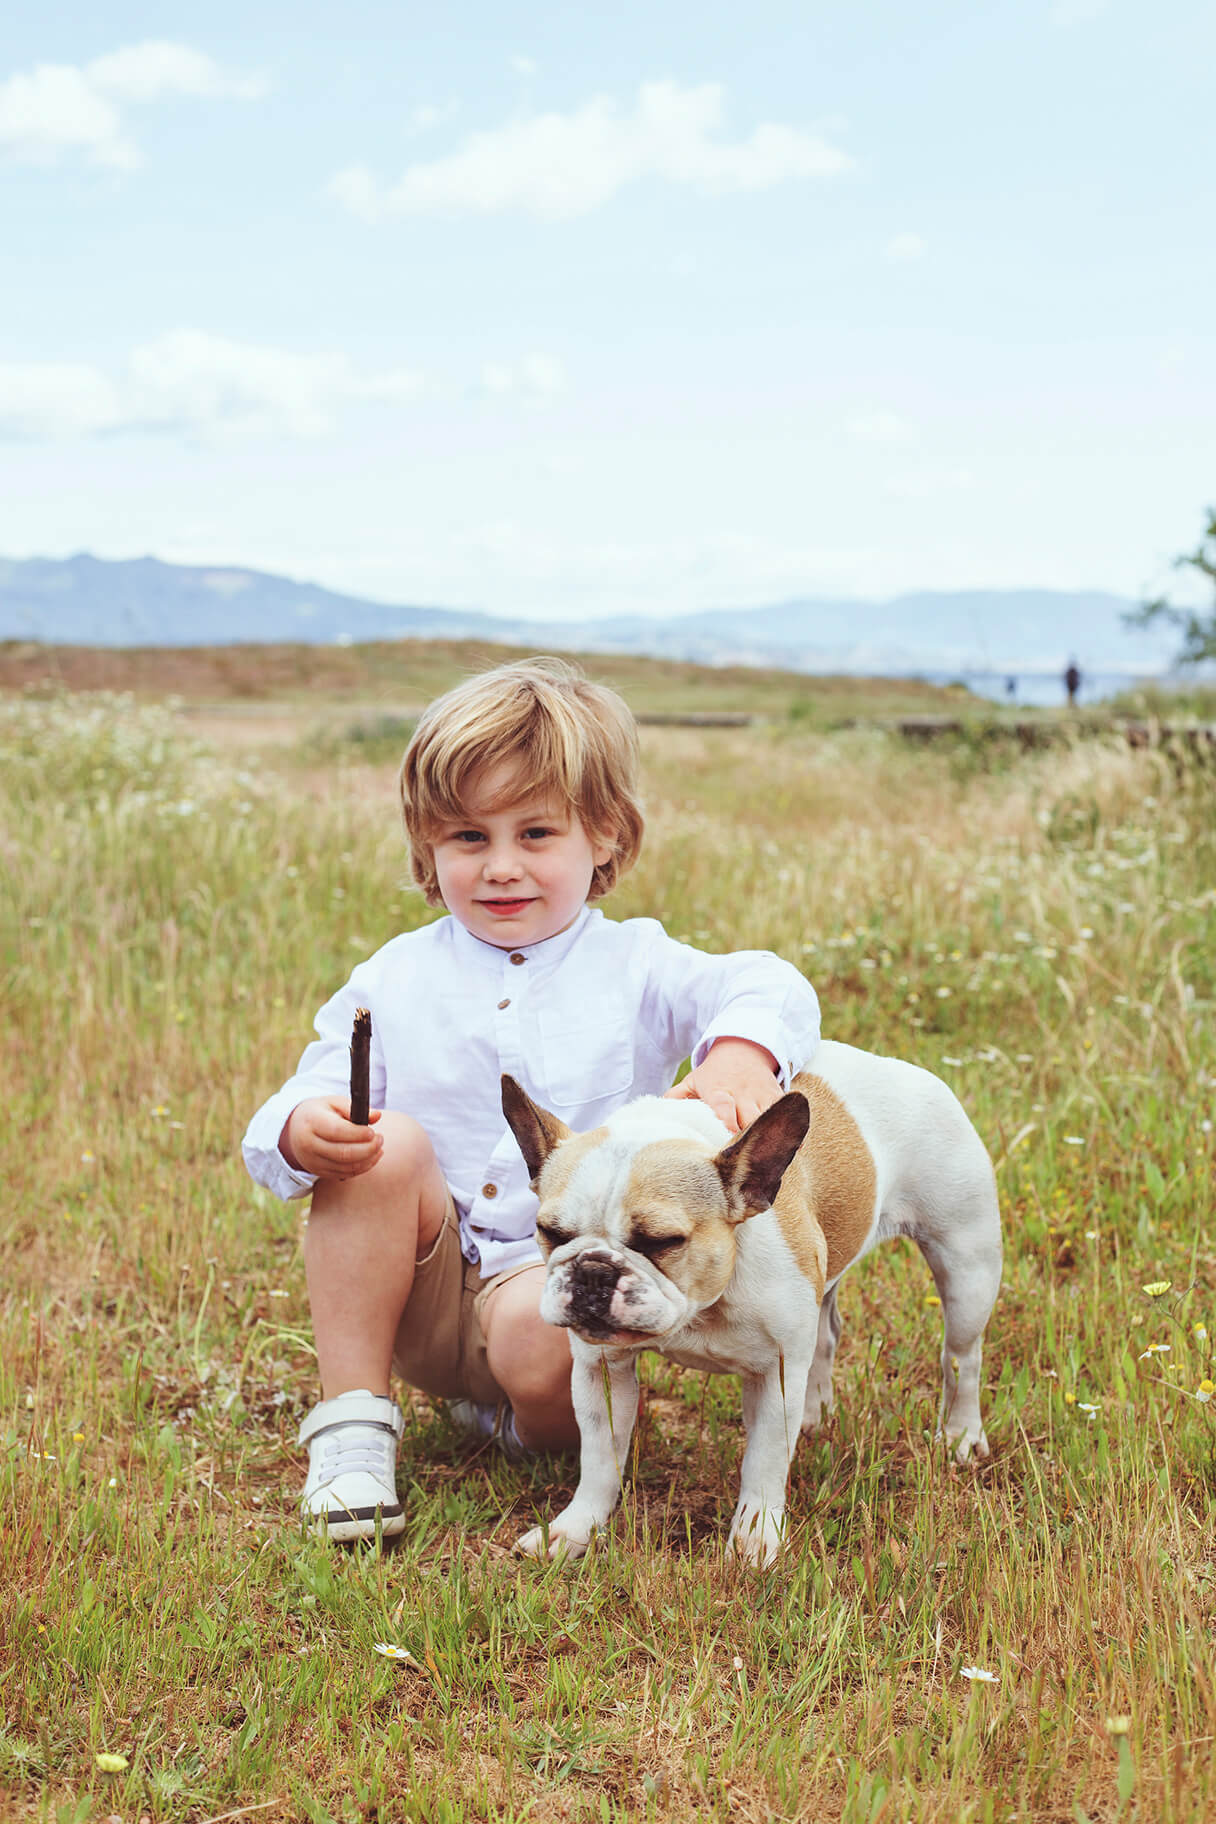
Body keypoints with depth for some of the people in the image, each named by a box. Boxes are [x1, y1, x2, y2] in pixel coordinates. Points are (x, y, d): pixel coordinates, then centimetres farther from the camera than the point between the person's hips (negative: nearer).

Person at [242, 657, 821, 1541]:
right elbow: (292, 1118, 1)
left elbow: (768, 988, -17)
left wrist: (743, 1053, -42)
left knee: (543, 1332, -36)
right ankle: (353, 1419, -16)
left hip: (560, 1276, -2)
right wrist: (300, 1134, -25)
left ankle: (529, 1427, 3)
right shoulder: (394, 978, 5)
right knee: (387, 1143, -25)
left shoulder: (635, 965, 0)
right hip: (418, 1291, 2)